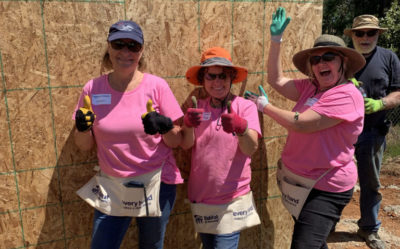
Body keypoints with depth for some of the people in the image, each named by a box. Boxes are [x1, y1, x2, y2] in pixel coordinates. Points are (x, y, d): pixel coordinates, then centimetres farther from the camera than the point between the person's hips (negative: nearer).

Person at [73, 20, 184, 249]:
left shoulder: (157, 86, -10)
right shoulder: (93, 89, -4)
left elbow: (176, 141, -5)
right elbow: (85, 145, 4)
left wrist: (165, 126, -25)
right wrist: (83, 127, -17)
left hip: (156, 184, -1)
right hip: (112, 187, 2)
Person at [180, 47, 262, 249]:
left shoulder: (246, 106, -9)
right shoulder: (198, 106, 1)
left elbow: (251, 148, -21)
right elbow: (185, 144, -10)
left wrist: (241, 127, -41)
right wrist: (188, 124, -31)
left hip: (232, 200, -3)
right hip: (200, 198, 4)